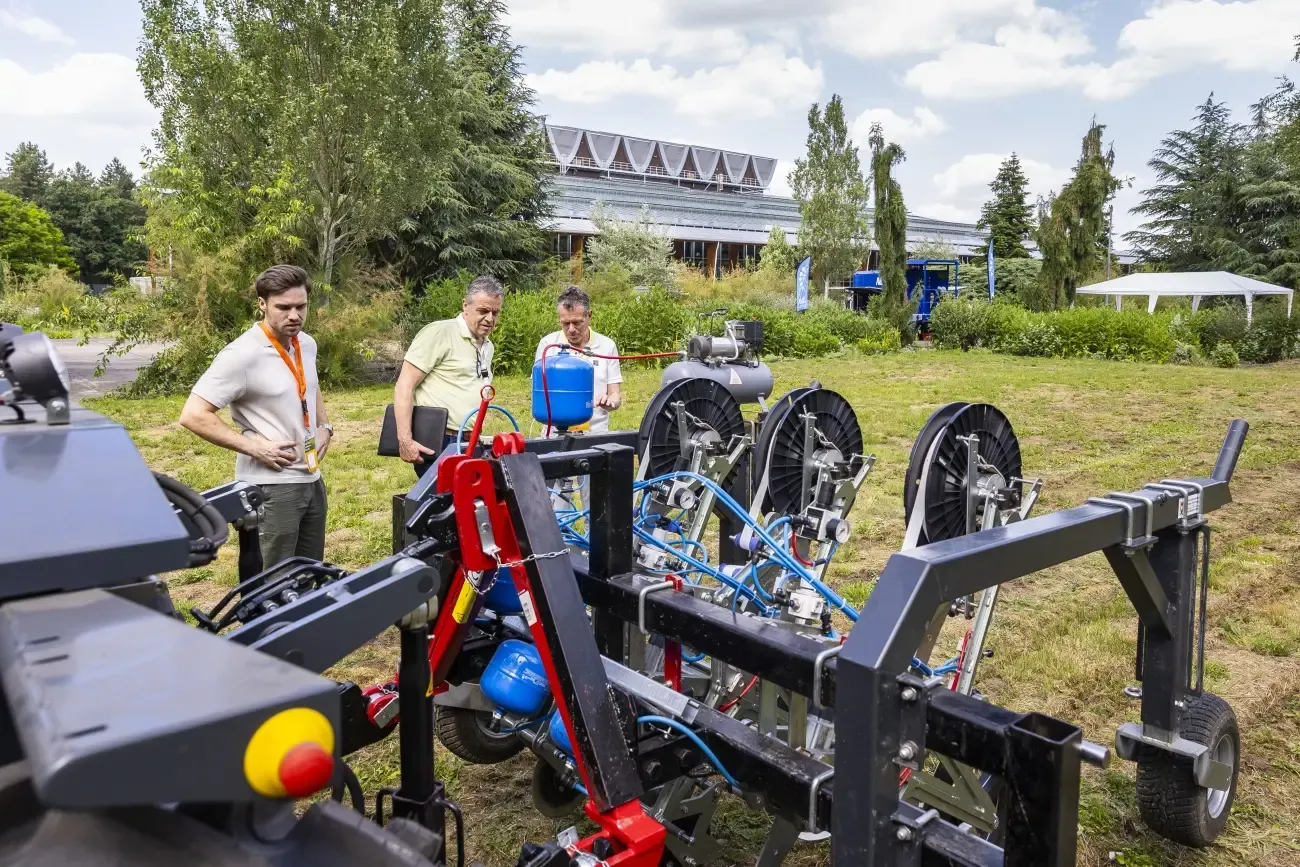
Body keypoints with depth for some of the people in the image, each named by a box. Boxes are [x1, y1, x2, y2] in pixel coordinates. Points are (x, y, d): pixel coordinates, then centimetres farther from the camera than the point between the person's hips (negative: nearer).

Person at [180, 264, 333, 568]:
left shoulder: (307, 344, 6)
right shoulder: (242, 355, -18)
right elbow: (193, 416, -19)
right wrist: (254, 447, -21)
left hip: (311, 479, 8)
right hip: (270, 486, -7)